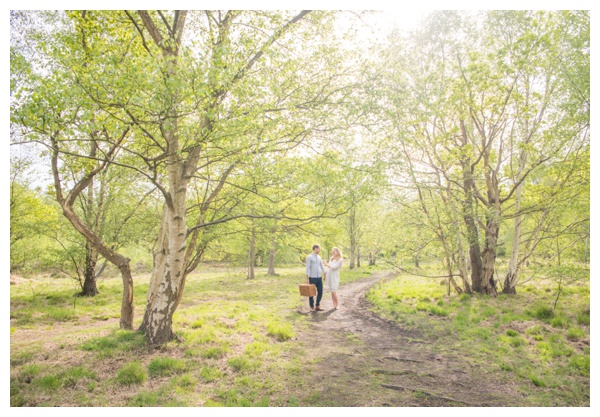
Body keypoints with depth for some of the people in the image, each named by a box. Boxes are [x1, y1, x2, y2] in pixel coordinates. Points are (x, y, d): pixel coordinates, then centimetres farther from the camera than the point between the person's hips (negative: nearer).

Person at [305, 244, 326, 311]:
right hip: (312, 278, -7)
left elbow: (322, 267, 19)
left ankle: (317, 306, 18)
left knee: (320, 292, 6)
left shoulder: (319, 257, 12)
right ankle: (312, 307, 15)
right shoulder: (309, 257, -10)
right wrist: (307, 279, -16)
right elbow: (307, 268, -13)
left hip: (319, 278, 7)